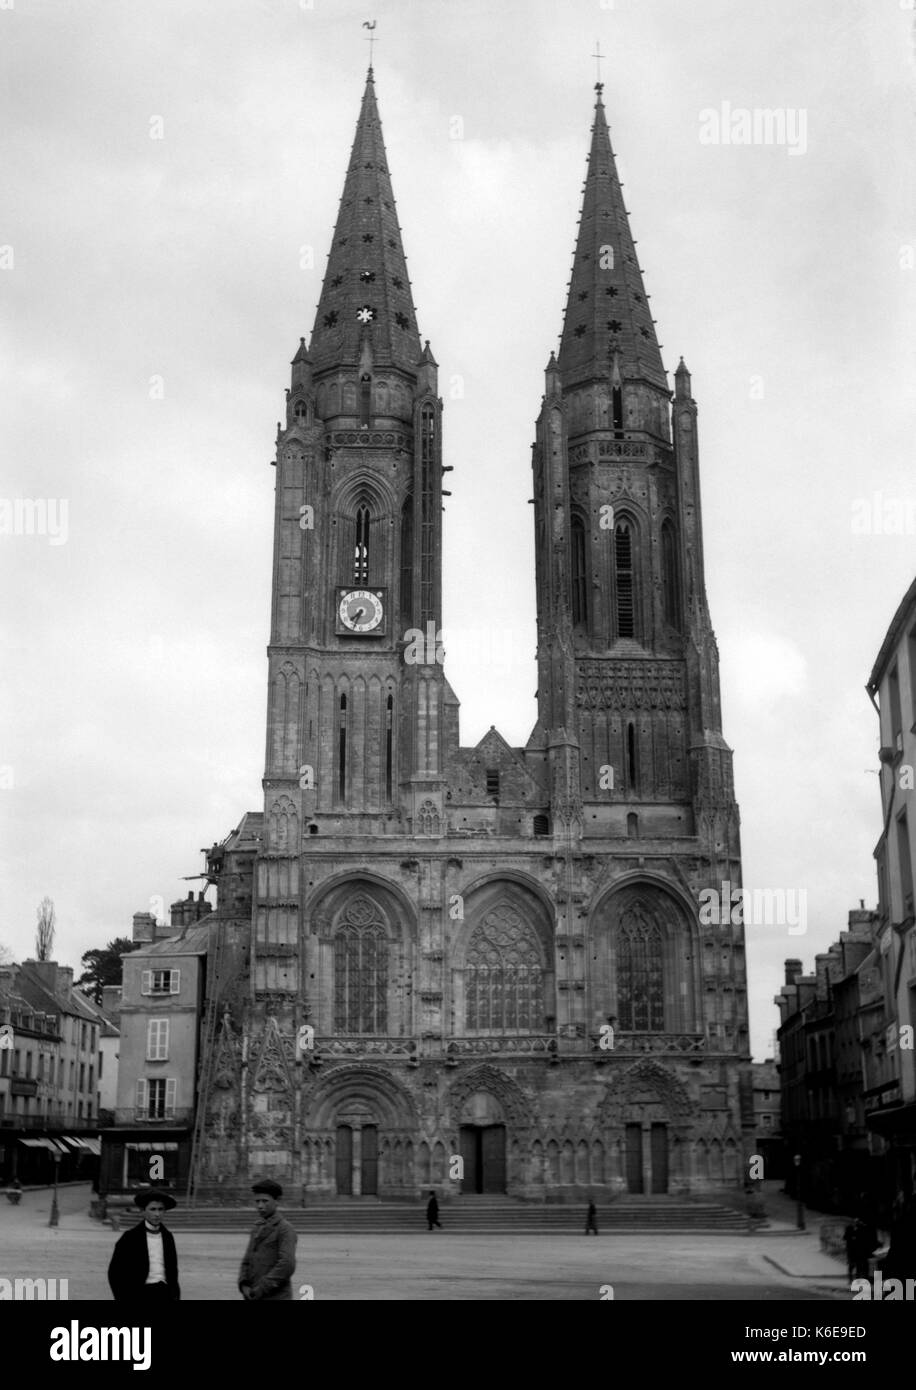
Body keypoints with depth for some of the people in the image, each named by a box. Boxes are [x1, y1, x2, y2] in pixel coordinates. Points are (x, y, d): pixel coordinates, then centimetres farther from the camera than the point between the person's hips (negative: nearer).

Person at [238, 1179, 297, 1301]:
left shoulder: (285, 1229, -8)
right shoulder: (258, 1230, 18)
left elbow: (287, 1265, -20)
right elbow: (247, 1263, 15)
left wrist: (260, 1290, -18)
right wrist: (244, 1286, -4)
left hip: (276, 1300, -7)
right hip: (255, 1299, 8)